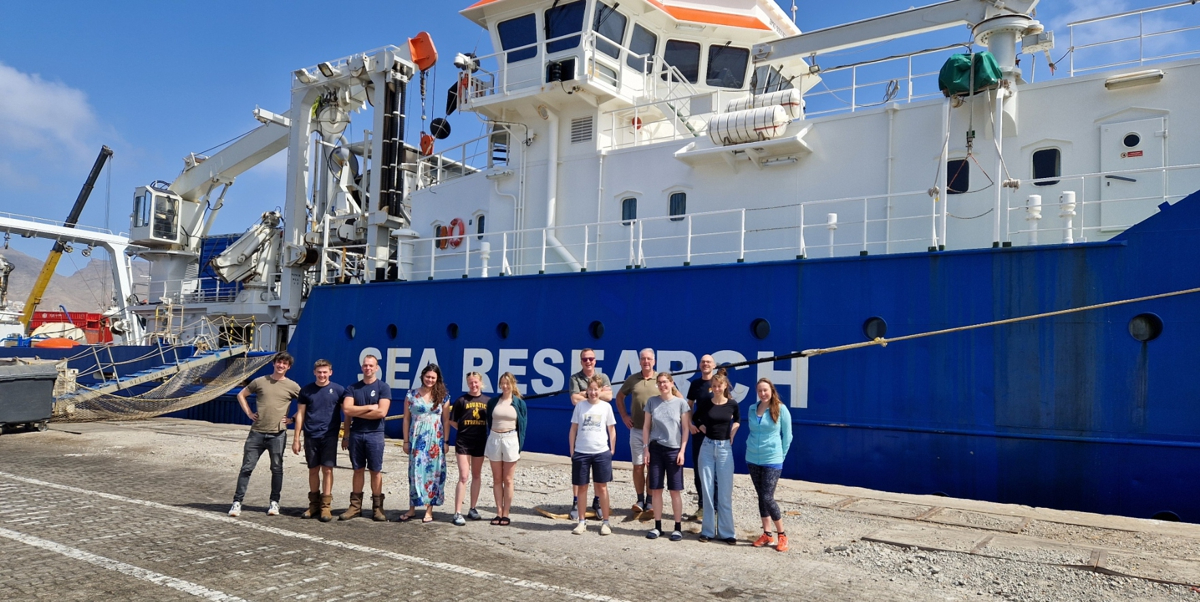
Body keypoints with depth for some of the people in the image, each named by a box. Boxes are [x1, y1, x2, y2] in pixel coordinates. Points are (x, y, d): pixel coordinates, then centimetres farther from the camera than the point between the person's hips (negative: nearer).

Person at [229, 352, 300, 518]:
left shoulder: (292, 386, 2)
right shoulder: (260, 381, 5)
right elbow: (241, 395, 18)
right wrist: (249, 413, 7)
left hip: (277, 434, -1)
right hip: (257, 432, 1)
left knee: (277, 469, 5)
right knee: (246, 468, 1)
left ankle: (274, 502, 16)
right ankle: (237, 502, 8)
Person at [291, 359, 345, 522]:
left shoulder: (338, 390, 1)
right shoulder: (306, 390, 6)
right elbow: (300, 414, 8)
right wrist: (296, 438, 5)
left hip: (329, 436, -2)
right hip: (311, 436, 2)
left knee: (327, 470, -4)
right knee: (313, 470, 9)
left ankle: (325, 506, 1)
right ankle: (314, 504, 20)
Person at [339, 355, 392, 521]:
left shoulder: (383, 387, -2)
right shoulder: (352, 388, 8)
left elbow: (381, 412, -13)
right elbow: (346, 409, -4)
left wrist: (357, 412, -6)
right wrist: (369, 407, -7)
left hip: (374, 434, -3)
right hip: (355, 434, 3)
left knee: (375, 471, 2)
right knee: (358, 470, 8)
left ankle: (377, 507, 7)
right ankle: (355, 506, 14)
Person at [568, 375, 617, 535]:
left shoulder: (606, 407, 1)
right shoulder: (580, 406, 0)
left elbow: (612, 430, 8)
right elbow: (573, 429, 5)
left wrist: (612, 449, 4)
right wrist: (571, 450, 2)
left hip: (601, 452, -1)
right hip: (581, 452, 1)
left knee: (602, 487, 5)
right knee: (581, 487, 8)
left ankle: (605, 522, 14)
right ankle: (582, 521, 19)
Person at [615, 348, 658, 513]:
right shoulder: (632, 379, 3)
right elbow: (619, 396, 17)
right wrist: (624, 416, 8)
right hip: (636, 430, 2)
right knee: (638, 466, 6)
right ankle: (640, 500, 16)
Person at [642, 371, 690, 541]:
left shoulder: (681, 403, -2)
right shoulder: (652, 402, 3)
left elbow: (685, 429, 0)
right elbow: (646, 427, 7)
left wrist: (682, 451, -6)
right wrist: (646, 449, 1)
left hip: (674, 450, -2)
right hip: (656, 449, 2)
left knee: (675, 490, 2)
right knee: (656, 489, 5)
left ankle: (678, 527, 11)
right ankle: (657, 526, 15)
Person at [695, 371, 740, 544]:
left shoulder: (732, 404, -3)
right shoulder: (704, 404, -2)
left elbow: (737, 420, 18)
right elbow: (695, 418, 17)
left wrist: (731, 435, 6)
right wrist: (702, 427, 1)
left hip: (725, 449, -1)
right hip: (707, 448, 1)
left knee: (725, 492, 2)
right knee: (707, 490, 4)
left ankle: (726, 532, 9)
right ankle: (707, 530, 12)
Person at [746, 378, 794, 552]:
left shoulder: (780, 409, -8)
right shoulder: (752, 409, 5)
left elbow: (787, 435, -2)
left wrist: (780, 455, 0)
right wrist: (752, 448, 11)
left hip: (772, 461, -5)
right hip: (753, 459, 5)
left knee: (768, 498, -9)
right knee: (761, 497, 11)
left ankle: (782, 535, 7)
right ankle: (766, 534, 21)